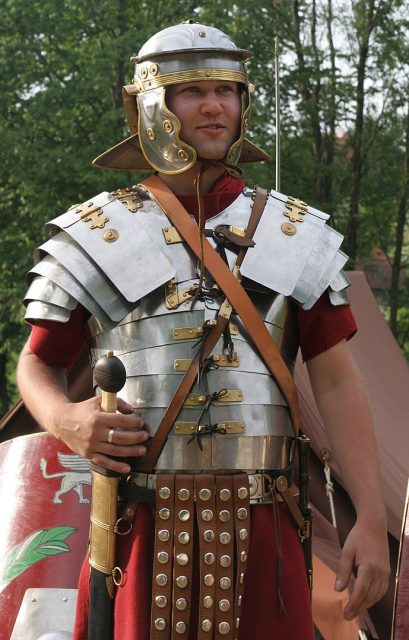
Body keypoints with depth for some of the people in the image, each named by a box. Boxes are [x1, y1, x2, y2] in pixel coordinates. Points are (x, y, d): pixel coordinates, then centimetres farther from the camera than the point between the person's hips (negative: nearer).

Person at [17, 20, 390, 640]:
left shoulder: (295, 235, 8)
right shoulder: (96, 235, 5)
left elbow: (337, 382, 5)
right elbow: (38, 364, 13)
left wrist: (372, 518, -3)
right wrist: (64, 420, -12)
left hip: (260, 532, 1)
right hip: (139, 532, -1)